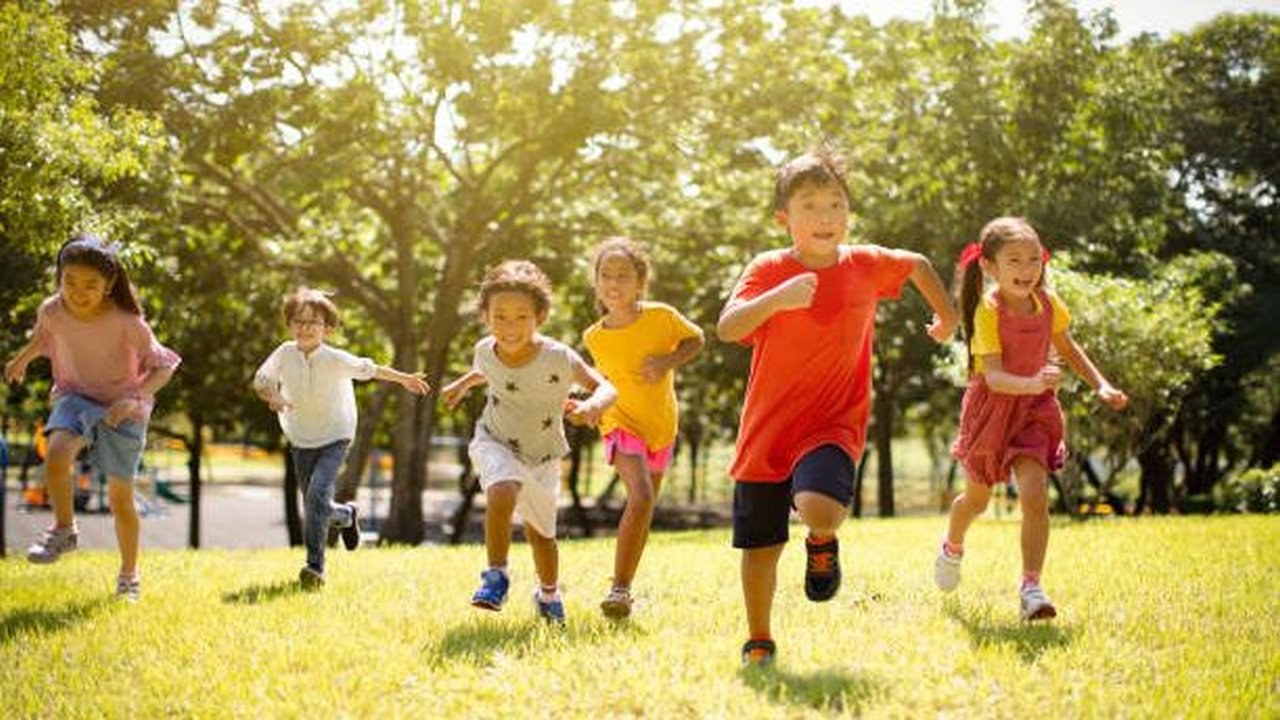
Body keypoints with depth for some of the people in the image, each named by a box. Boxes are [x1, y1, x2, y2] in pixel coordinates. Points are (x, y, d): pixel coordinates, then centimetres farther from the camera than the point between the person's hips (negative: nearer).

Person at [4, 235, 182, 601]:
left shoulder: (127, 322, -26)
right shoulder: (52, 311, -14)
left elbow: (163, 366, -19)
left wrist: (132, 399, -33)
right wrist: (21, 360, 26)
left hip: (122, 408, -2)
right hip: (75, 396, 2)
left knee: (120, 497, 2)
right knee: (56, 455, -29)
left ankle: (129, 575, 22)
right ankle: (64, 529, -5)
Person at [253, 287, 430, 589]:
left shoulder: (336, 360, -17)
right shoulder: (285, 354, -11)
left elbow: (368, 369, -2)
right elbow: (260, 380, -10)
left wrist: (403, 379, 10)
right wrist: (272, 395, -34)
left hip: (335, 437, -4)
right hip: (301, 441, 4)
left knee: (318, 494, -23)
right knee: (316, 506, 12)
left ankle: (315, 566, -18)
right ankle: (346, 515, 47)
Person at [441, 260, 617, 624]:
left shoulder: (558, 357, -27)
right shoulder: (485, 350, -15)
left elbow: (605, 387, -25)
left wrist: (592, 406, -44)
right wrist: (462, 384, 9)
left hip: (542, 456, 0)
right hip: (495, 444, 0)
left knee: (540, 532, 17)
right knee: (502, 493, -33)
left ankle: (549, 593, 45)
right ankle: (496, 576, -19)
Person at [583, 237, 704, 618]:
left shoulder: (662, 316, -16)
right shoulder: (594, 337, -12)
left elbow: (695, 339, 0)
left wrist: (669, 361, -17)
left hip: (661, 426, 3)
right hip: (622, 425, -3)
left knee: (644, 509, 14)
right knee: (642, 498, -25)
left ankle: (624, 589, 31)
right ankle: (619, 589, -19)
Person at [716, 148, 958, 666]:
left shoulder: (865, 265, -2)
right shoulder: (768, 270, -9)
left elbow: (918, 265, 20)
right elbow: (728, 328, -25)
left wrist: (946, 315, 26)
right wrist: (776, 299, -39)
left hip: (833, 424, 0)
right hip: (767, 428, 0)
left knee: (820, 509, -30)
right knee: (760, 546, 8)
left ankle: (823, 544, 8)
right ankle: (759, 642, 31)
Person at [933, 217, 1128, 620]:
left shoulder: (1048, 303, -7)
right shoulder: (988, 310, -22)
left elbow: (1068, 350, 12)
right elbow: (993, 377, -30)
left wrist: (1101, 386, 3)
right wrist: (1031, 384, -47)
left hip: (1035, 408, 3)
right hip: (992, 407, -2)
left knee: (1035, 496, -17)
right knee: (976, 499, 16)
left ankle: (1031, 587, -14)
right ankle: (952, 549, 48)